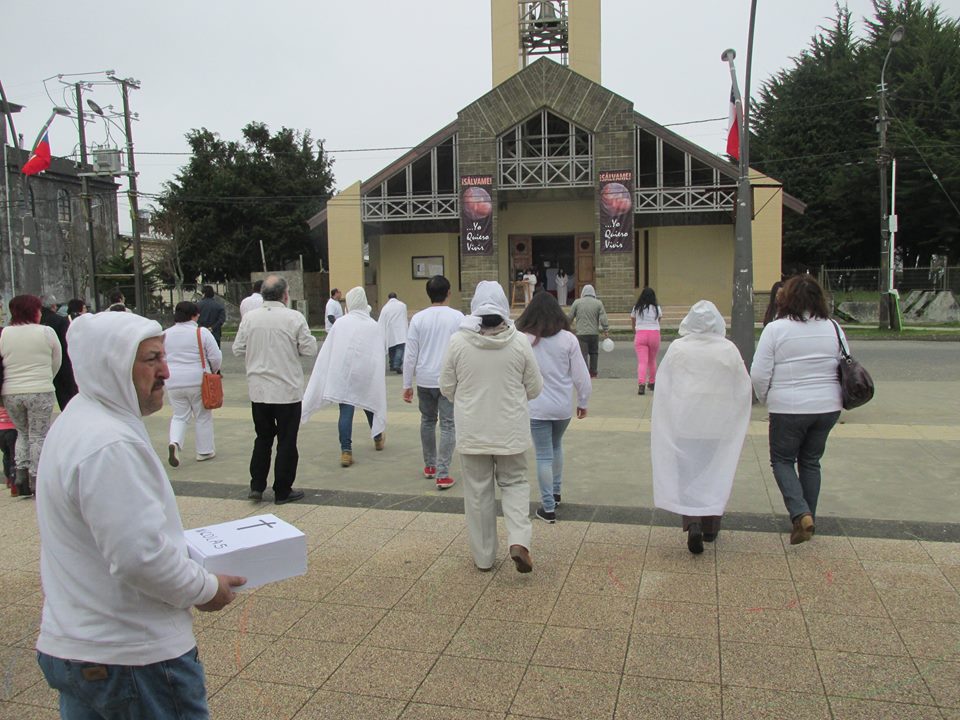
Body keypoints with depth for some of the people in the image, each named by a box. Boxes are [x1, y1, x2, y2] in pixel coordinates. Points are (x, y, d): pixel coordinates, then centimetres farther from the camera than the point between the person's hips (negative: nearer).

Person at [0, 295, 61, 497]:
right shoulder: (46, 332, -6)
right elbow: (57, 362, 3)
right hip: (40, 392, -3)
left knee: (22, 433, 20)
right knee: (38, 436, 6)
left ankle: (21, 474, 12)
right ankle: (36, 481, 6)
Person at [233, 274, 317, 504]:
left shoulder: (249, 317, -2)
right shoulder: (294, 317, -11)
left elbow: (238, 349, 4)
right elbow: (309, 349, -7)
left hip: (258, 390, 4)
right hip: (287, 390, -3)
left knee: (263, 438, 19)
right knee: (286, 441, 8)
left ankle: (257, 486, 17)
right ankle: (282, 491, 14)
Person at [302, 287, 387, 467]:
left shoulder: (340, 323, -2)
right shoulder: (375, 326, 0)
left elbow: (327, 352, -1)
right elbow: (379, 355, 1)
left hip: (343, 373, -1)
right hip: (367, 373, 2)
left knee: (346, 412, -2)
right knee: (370, 404, 21)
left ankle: (346, 451, -7)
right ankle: (378, 438, 40)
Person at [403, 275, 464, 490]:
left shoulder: (418, 318, -1)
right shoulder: (457, 317, -5)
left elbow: (410, 355, -1)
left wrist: (407, 385, 6)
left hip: (425, 379, 3)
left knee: (427, 421, 19)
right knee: (448, 425, 1)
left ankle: (429, 466, 30)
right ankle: (442, 474, -4)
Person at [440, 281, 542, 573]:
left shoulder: (458, 341, -10)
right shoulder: (519, 342, -9)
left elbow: (447, 388, -1)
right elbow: (534, 388, 0)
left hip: (472, 431, 0)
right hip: (510, 430, 0)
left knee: (478, 491, 12)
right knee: (514, 482, 18)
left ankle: (483, 557, 22)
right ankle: (518, 540, -2)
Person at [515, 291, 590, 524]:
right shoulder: (568, 339, -7)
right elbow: (580, 375, -4)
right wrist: (583, 401, 10)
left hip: (536, 408, -2)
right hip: (563, 406, 2)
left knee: (543, 455, 5)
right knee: (556, 446, 26)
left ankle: (548, 507, 9)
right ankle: (556, 492, 38)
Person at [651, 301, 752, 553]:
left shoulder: (677, 348, -7)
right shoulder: (729, 349, -7)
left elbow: (663, 388, -2)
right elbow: (744, 390, 0)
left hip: (685, 422, -1)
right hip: (718, 424, 1)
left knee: (688, 473, 7)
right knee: (715, 473, 15)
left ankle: (693, 523, -10)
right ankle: (710, 526, 25)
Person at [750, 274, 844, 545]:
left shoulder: (775, 329, -11)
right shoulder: (834, 328, 2)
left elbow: (759, 374, -11)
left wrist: (765, 399, 7)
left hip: (788, 408, -4)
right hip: (828, 408, 4)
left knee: (782, 460, 11)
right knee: (811, 461, 18)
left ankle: (800, 514, -6)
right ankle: (808, 517, 25)